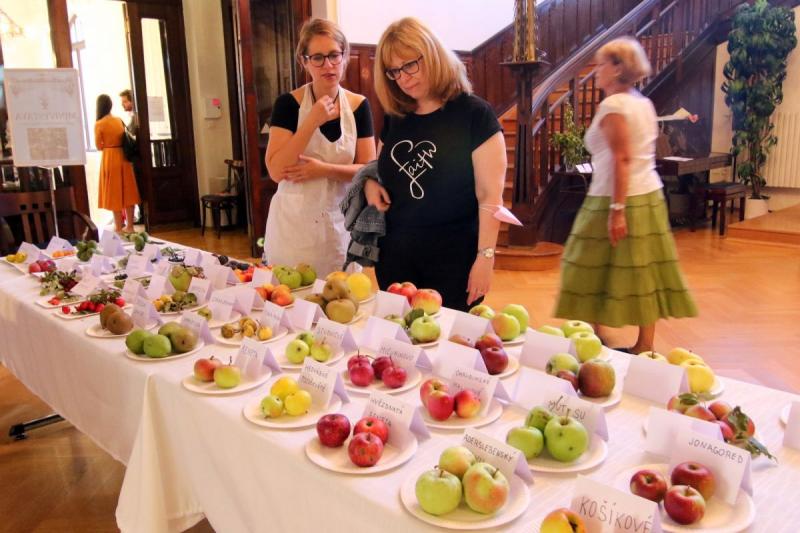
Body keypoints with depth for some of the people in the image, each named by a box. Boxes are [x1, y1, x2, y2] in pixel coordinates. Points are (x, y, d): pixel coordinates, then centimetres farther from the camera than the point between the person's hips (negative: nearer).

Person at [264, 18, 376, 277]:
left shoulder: (358, 105, 0)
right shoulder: (288, 104, -8)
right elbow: (276, 171, -16)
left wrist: (324, 170, -18)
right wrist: (312, 121, -21)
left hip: (339, 224, 2)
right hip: (293, 224, -2)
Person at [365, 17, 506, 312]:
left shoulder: (474, 113, -9)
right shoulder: (394, 118, 8)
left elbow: (490, 195, -11)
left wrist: (485, 256, -16)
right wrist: (370, 184, -1)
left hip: (453, 257, -5)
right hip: (395, 254, 5)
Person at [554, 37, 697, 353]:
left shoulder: (612, 105, -12)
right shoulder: (644, 104, 13)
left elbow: (620, 159, -20)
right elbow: (639, 155, 14)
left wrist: (617, 209, -22)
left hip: (620, 198, -8)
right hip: (650, 196, 8)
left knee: (596, 273, 3)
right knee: (644, 272, 10)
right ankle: (645, 346, 17)